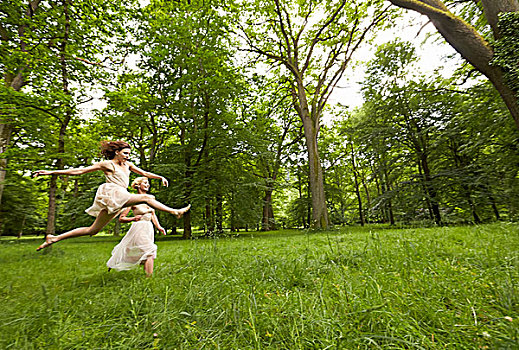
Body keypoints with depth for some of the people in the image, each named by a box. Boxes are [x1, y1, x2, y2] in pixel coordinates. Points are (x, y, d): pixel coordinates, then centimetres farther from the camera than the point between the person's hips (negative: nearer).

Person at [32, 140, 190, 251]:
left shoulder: (128, 165, 20)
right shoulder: (107, 164, 0)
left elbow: (145, 173, 22)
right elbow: (79, 171, 1)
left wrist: (160, 177, 13)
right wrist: (51, 172, -2)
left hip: (118, 200, 8)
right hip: (113, 194, -8)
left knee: (93, 230, 10)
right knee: (147, 198, -13)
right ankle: (174, 212, -10)